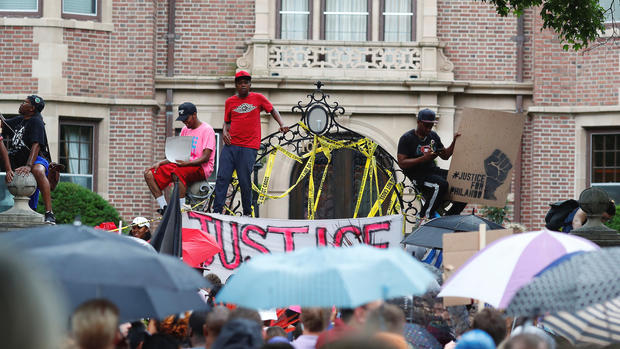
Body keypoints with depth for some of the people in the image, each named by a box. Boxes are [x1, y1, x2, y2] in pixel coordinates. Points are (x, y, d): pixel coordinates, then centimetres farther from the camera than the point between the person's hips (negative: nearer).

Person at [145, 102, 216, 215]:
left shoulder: (206, 129, -6)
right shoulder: (185, 130, 18)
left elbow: (205, 158, -15)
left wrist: (186, 163, -28)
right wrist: (160, 163, 4)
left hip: (201, 167, -8)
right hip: (184, 164, 8)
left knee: (177, 173, -41)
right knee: (149, 174, -8)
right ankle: (164, 207, -12)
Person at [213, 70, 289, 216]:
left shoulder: (258, 98, 6)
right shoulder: (230, 102, 12)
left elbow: (272, 110, 18)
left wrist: (282, 125, 4)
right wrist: (224, 132, 1)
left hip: (249, 147, -3)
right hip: (230, 145, 3)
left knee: (244, 181, -6)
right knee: (222, 178, -6)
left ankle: (247, 213, 6)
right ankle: (217, 211, -4)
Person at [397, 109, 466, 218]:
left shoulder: (433, 136, 15)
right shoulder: (406, 138, -5)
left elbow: (445, 155, 21)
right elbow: (402, 164, -13)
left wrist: (454, 142, 3)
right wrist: (423, 158, -22)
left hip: (433, 170, 7)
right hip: (417, 174, -7)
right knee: (441, 185, -36)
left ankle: (450, 217, -1)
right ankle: (424, 216, -21)